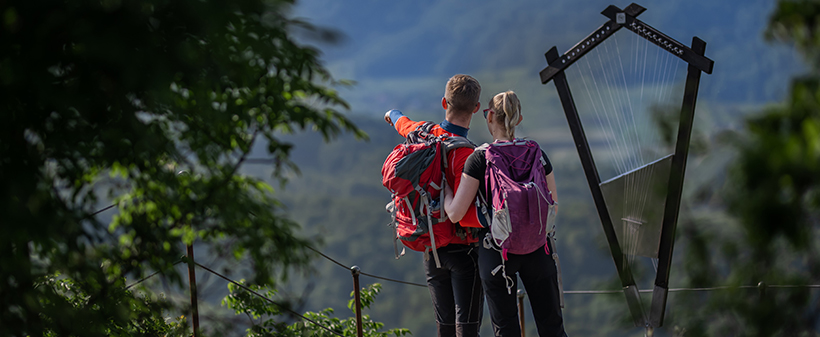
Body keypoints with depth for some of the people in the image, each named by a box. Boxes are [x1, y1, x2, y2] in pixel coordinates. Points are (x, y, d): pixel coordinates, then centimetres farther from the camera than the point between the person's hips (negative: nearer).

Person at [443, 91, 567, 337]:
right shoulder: (537, 154, -1)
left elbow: (456, 213, -13)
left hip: (497, 252, -3)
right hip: (537, 249, 3)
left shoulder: (479, 159, -11)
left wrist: (445, 189, 4)